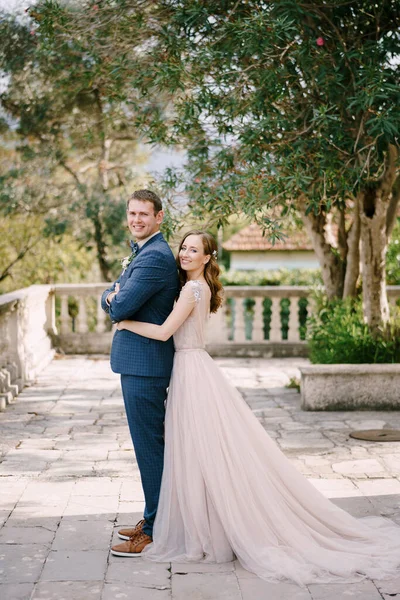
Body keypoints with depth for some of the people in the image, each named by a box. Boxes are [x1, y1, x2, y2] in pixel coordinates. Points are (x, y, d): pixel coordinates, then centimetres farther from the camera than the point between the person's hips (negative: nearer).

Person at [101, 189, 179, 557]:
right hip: (139, 361, 11)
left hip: (144, 363, -11)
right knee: (151, 443, 17)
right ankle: (154, 517, 28)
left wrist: (117, 298, 1)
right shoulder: (141, 253, 18)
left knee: (149, 444, -3)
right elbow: (109, 300, 18)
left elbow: (121, 308, -20)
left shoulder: (155, 256, -17)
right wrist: (115, 297, -4)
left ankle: (156, 530, 5)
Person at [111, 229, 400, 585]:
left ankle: (203, 533, 6)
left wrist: (126, 323, -7)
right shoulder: (199, 287, 14)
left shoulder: (193, 289, -14)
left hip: (191, 372, -9)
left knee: (200, 455, -3)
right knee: (203, 455, 12)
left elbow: (163, 332, -20)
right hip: (192, 367, 9)